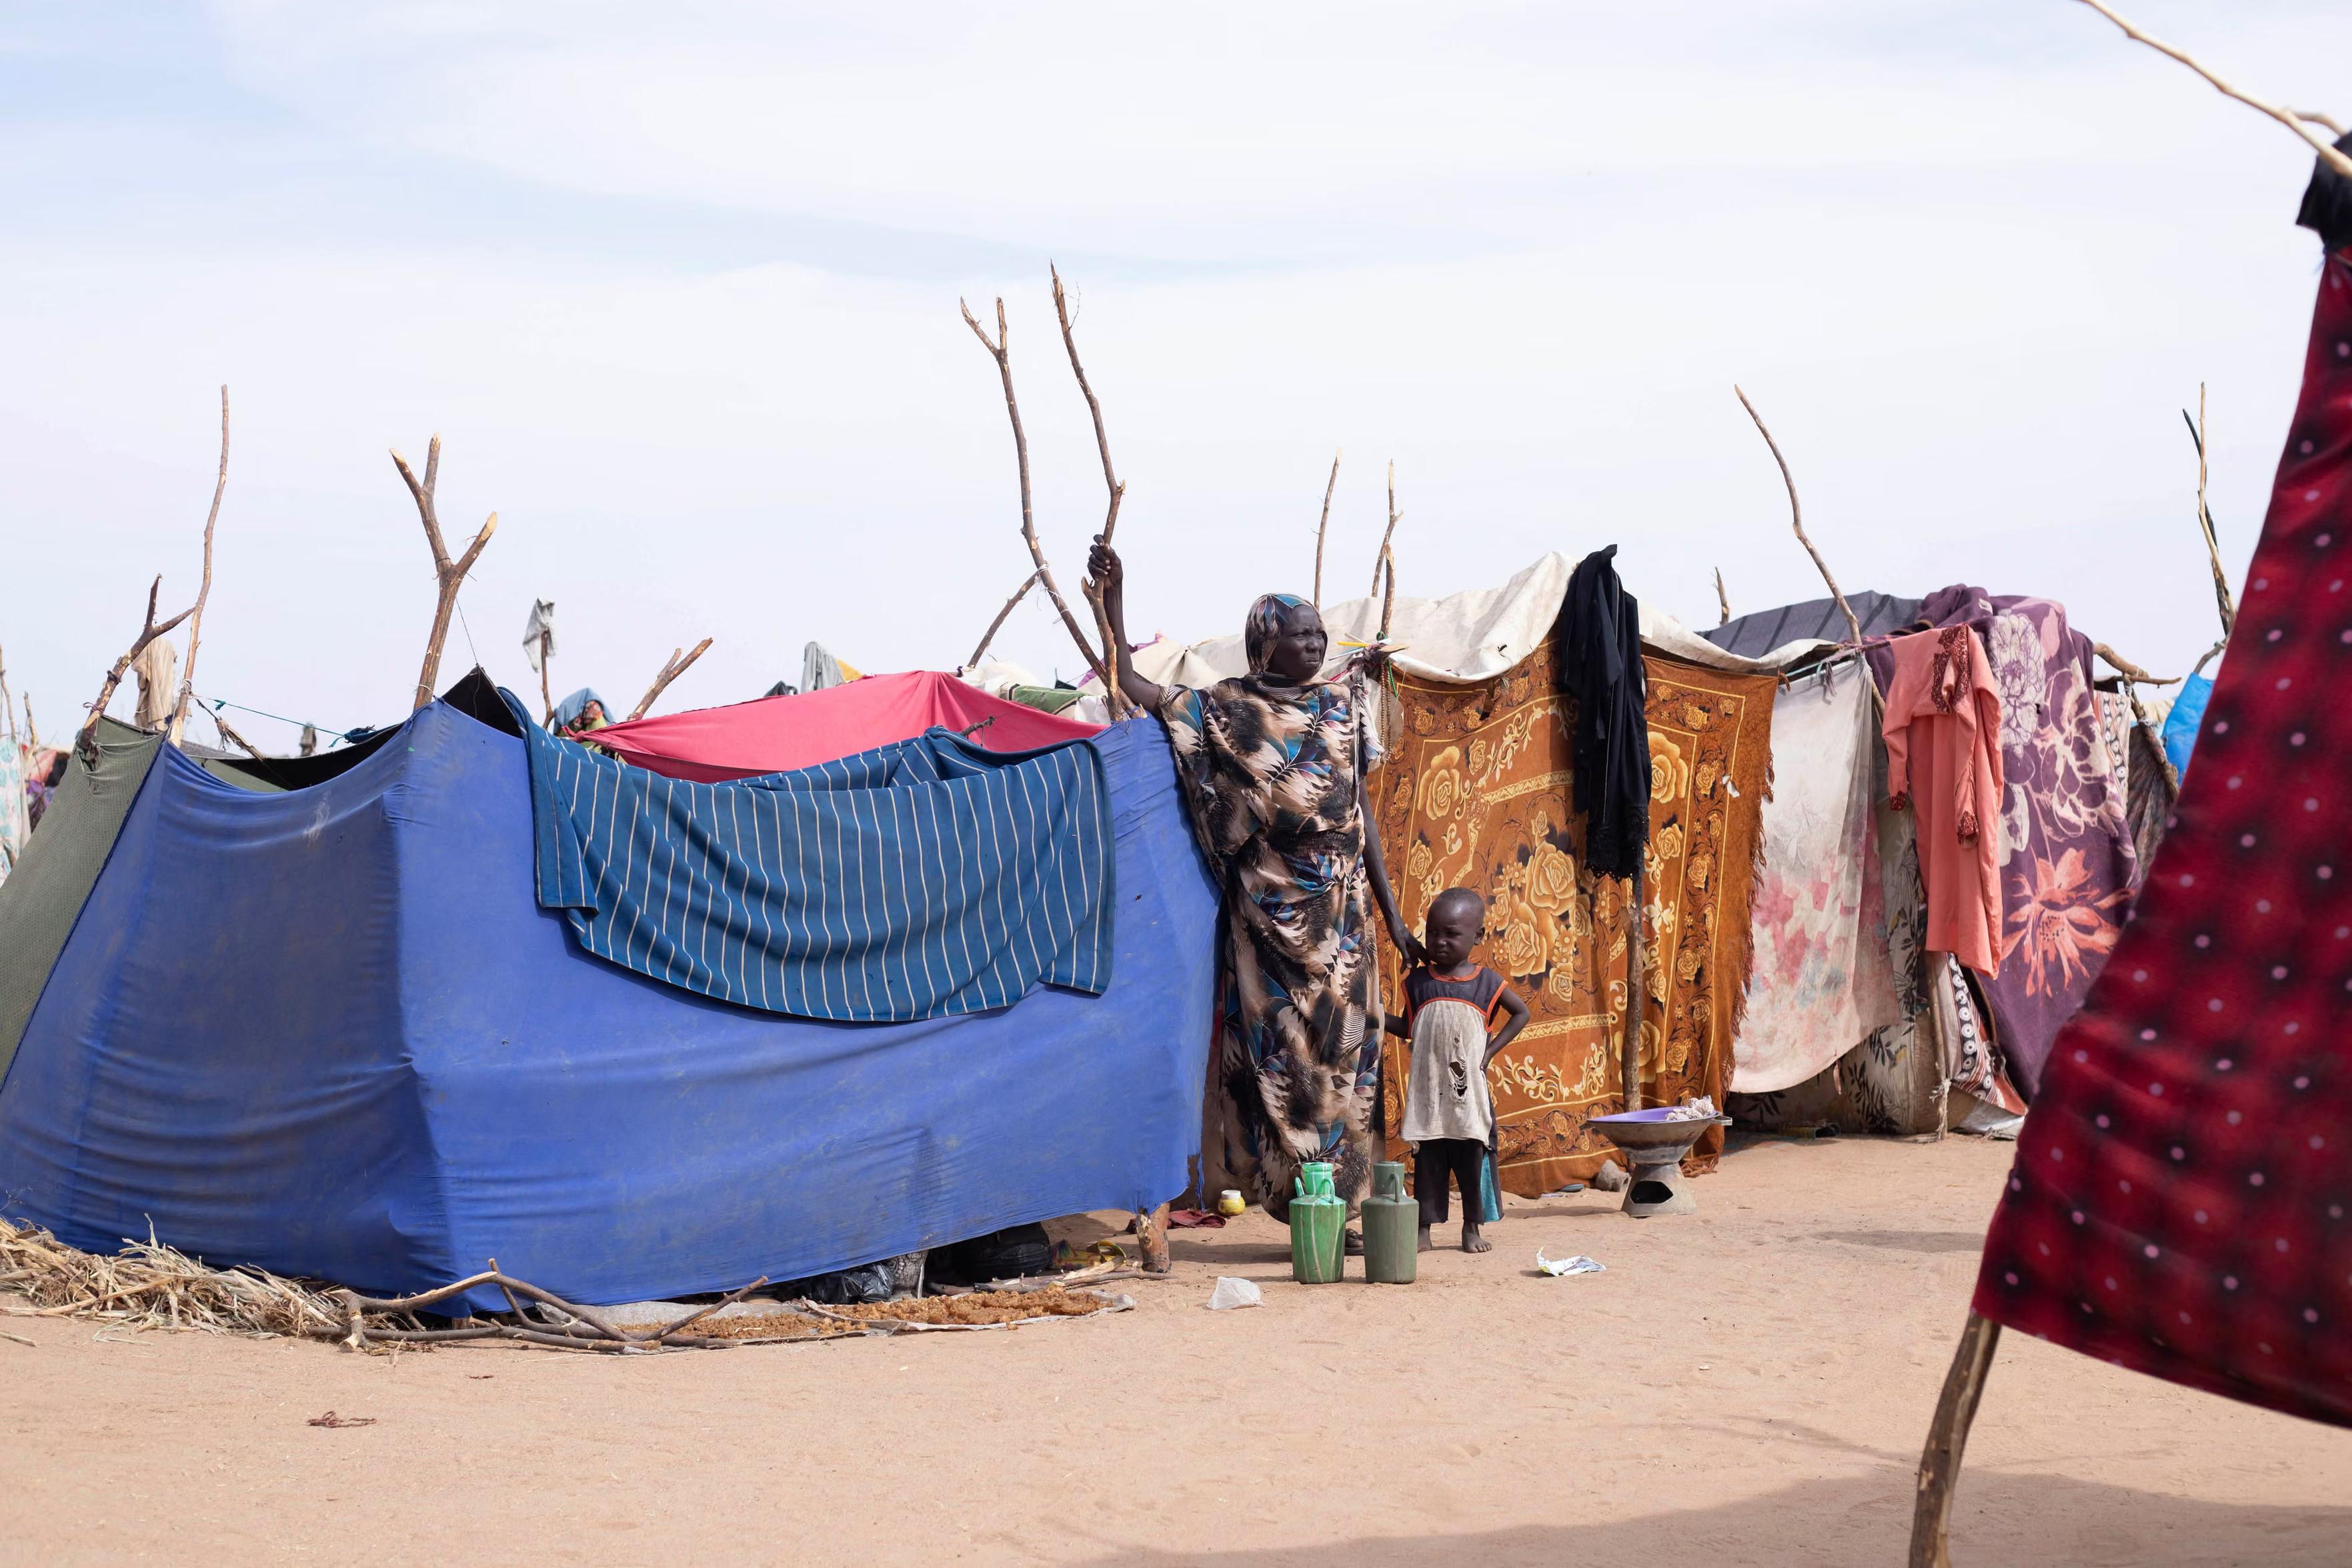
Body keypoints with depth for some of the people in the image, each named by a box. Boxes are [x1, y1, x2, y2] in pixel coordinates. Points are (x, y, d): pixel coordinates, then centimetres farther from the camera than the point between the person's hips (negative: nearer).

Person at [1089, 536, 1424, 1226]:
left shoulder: (1339, 707, 10)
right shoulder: (1227, 711, 0)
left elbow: (1361, 815, 13)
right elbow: (1131, 686, -7)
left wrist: (1391, 913, 11)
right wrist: (1111, 598, -15)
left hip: (1341, 909, 4)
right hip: (1268, 910, -4)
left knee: (1341, 1053, 3)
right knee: (1280, 1053, -5)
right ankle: (1301, 1211, -1)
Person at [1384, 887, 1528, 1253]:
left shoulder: (1486, 982, 0)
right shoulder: (1418, 982, 3)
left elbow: (1521, 1013, 13)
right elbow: (1407, 1028, 8)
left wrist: (1492, 1049, 3)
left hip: (1470, 1089, 0)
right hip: (1428, 1090, 0)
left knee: (1472, 1158, 3)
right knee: (1427, 1159, 1)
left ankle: (1472, 1228, 15)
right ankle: (1424, 1229, 5)